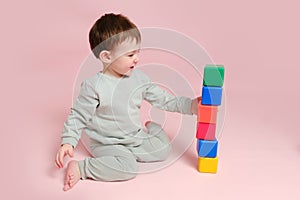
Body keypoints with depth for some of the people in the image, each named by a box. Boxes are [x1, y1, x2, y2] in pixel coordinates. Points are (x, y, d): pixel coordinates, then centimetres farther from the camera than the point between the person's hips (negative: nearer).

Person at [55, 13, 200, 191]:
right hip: (107, 144, -6)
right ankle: (80, 169, -16)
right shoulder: (94, 86, -20)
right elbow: (78, 117, -12)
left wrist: (191, 105, -6)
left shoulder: (139, 78, -2)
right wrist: (68, 142, -23)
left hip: (135, 138, 6)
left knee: (163, 149, -3)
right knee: (128, 168, -30)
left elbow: (163, 99, 3)